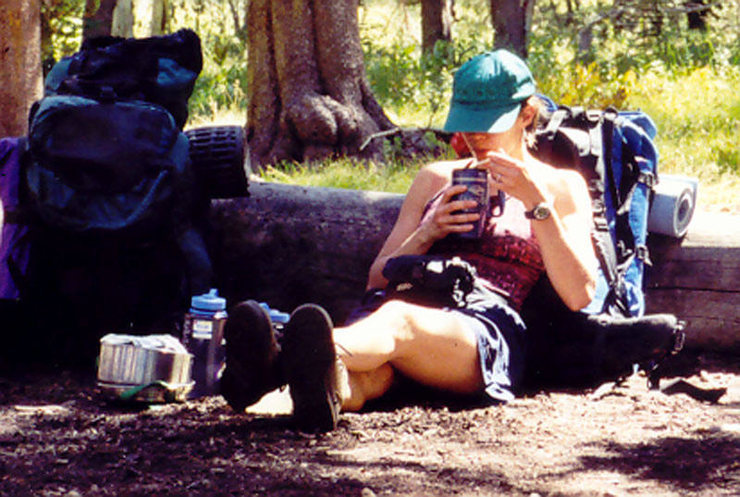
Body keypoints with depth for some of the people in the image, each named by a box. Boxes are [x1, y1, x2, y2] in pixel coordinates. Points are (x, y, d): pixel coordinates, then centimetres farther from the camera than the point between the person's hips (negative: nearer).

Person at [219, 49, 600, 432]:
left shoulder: (561, 186, 21)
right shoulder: (435, 178, 31)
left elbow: (578, 296, 4)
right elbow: (377, 280, 25)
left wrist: (535, 202, -5)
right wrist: (429, 232, 6)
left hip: (488, 328, -4)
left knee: (399, 320, -42)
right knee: (366, 372, -39)